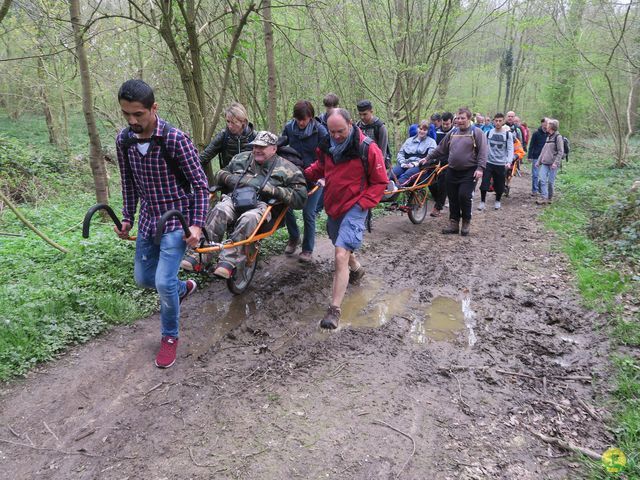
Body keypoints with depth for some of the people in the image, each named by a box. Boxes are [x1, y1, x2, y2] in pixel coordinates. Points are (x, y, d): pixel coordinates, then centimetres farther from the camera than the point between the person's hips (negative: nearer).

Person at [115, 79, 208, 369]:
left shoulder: (175, 140, -20)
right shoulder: (124, 140, -2)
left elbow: (200, 185, -15)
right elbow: (128, 182, 11)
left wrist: (197, 225, -20)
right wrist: (127, 218, 10)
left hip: (177, 219, -6)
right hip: (148, 218, 7)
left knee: (164, 282, -11)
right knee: (143, 278, 16)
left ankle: (170, 336, 15)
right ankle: (183, 288, 46)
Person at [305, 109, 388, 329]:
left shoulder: (368, 149, -14)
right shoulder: (327, 146, 2)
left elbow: (380, 182, -7)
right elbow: (319, 168, 20)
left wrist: (363, 203, -16)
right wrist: (303, 174, 3)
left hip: (354, 209, -7)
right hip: (332, 207, 7)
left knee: (341, 256, -18)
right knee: (342, 247, 24)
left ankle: (334, 310, -13)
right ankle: (356, 268, 58)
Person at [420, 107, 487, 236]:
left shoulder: (477, 132, -3)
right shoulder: (452, 132, 13)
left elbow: (482, 152, -9)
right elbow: (441, 149, 19)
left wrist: (480, 168, -19)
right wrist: (428, 158, 18)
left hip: (469, 172, -5)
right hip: (452, 171, 5)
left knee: (464, 196, -13)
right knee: (453, 198, 6)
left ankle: (466, 223, 7)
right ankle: (454, 223, 17)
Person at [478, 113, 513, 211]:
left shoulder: (507, 134, -2)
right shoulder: (489, 132, 3)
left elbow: (510, 149, -7)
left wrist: (509, 161, -21)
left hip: (501, 164, -1)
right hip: (488, 162, 1)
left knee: (499, 185, 7)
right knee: (484, 183, -7)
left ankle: (498, 201, 29)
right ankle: (482, 201, 8)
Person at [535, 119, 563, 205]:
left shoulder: (558, 137, -7)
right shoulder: (548, 137, 15)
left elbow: (560, 152, -11)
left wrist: (556, 162, -20)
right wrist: (539, 161, 19)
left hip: (553, 164, -6)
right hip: (545, 163, 6)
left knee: (551, 181, 0)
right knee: (542, 180, -6)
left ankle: (549, 198, 13)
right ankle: (544, 198, -7)